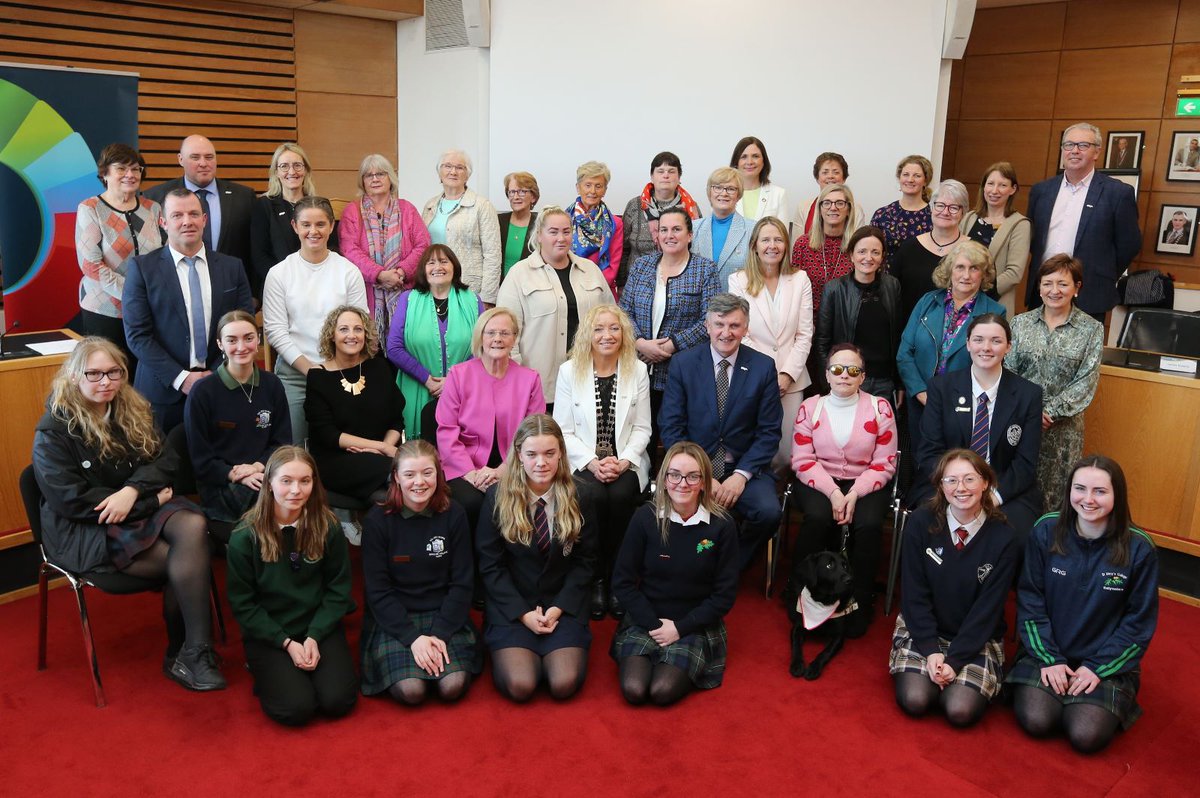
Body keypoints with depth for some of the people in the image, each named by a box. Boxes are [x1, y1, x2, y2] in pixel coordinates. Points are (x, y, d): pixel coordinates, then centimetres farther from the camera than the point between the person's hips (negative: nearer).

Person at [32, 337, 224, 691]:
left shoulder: (134, 411, 8)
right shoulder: (54, 430, -9)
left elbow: (166, 459, 3)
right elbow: (71, 500, -15)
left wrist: (133, 491, -19)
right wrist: (153, 501, -16)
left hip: (142, 507, 5)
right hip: (83, 529, -5)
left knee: (193, 527, -30)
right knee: (185, 561, -26)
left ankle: (185, 655, -22)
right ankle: (185, 654, -9)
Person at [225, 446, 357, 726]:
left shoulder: (328, 527, -6)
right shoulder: (245, 537, -11)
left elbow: (338, 589, 0)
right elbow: (242, 604, -6)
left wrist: (314, 637, -12)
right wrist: (287, 643, -13)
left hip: (320, 627, 2)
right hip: (267, 634, -1)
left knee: (338, 701, -17)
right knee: (296, 708, -20)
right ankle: (266, 671, 11)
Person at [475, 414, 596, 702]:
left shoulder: (577, 496, -4)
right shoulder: (498, 496, -8)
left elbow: (585, 561, 1)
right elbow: (490, 565, -5)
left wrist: (559, 608, -10)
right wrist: (523, 613, -12)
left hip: (563, 605, 1)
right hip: (511, 606, -1)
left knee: (564, 684, -18)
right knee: (520, 686, -20)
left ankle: (551, 653, 15)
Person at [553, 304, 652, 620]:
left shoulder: (638, 370, 7)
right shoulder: (569, 371, 3)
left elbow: (642, 428, 6)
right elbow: (562, 430, 0)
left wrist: (624, 461, -11)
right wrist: (592, 462, -13)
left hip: (626, 463, 1)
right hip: (583, 463, -1)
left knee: (621, 496, -30)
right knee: (594, 496, -31)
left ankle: (616, 579, -13)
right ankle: (595, 580, -13)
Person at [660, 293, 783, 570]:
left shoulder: (763, 367, 0)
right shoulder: (683, 364, -1)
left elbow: (769, 431, 0)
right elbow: (671, 428, -2)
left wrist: (741, 475, -13)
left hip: (745, 467, 1)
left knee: (769, 512, -27)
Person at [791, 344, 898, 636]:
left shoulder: (879, 408, -1)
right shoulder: (810, 408, 0)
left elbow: (885, 463, -2)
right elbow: (802, 460, -3)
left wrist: (854, 494, -17)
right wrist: (832, 493, -17)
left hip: (865, 483, 0)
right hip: (820, 481, 0)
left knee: (868, 524, -29)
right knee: (817, 518, -31)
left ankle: (860, 602, -8)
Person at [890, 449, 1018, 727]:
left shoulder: (1002, 537, -12)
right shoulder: (920, 523, -12)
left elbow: (988, 607, -10)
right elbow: (914, 594, -8)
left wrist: (954, 659, -17)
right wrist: (931, 650, -16)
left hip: (976, 638, 0)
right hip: (923, 631, 0)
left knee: (961, 711, -20)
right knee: (914, 701, -20)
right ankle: (930, 671, 12)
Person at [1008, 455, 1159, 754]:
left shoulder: (1139, 548, -11)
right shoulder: (1045, 532, -9)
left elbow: (1140, 621, -4)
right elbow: (1030, 601, -3)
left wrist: (1097, 668, -10)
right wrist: (1049, 659, -9)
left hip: (1107, 662, 0)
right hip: (1047, 652, 0)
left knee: (1086, 736, -17)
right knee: (1036, 721, -20)